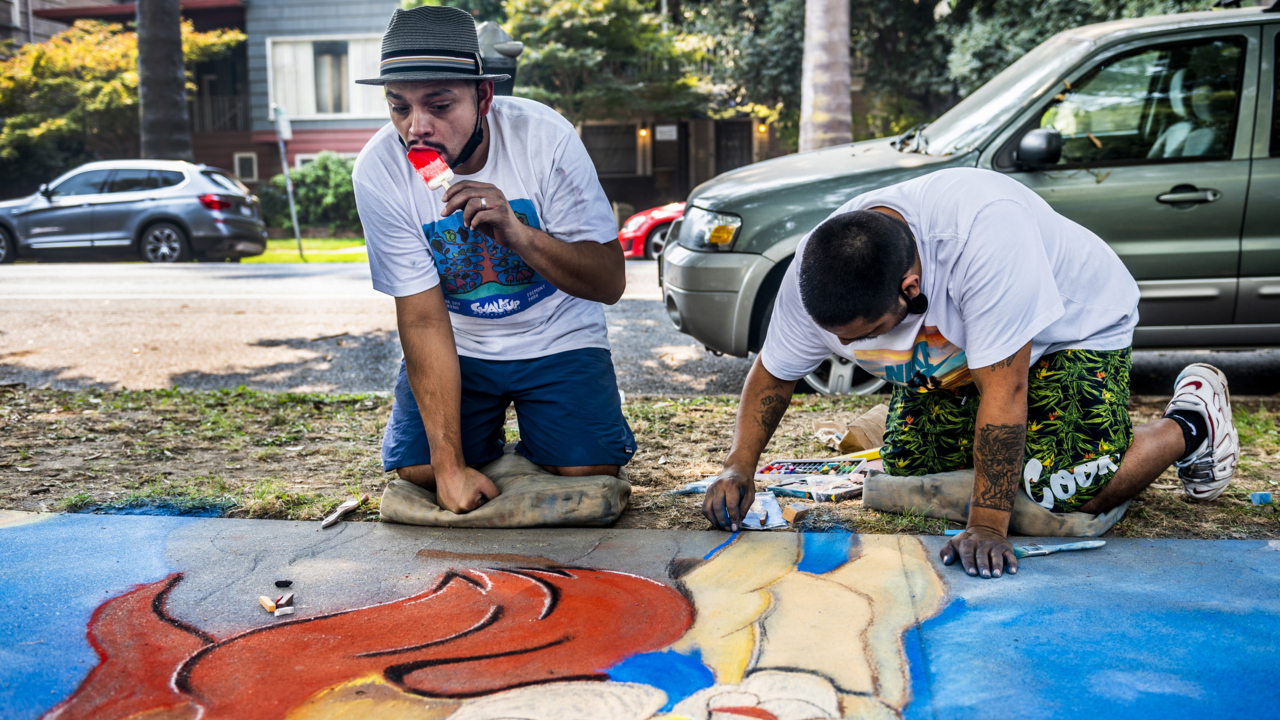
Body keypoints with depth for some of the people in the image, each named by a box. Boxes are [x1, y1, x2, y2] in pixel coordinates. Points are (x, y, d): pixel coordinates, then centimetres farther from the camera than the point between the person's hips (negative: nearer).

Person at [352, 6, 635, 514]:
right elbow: (423, 319, -19)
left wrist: (514, 230, -40)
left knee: (586, 473, -17)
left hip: (557, 338, -1)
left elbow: (610, 283, -22)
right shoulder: (379, 171, -20)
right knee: (418, 469, -14)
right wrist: (451, 464, -23)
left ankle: (534, 448, 20)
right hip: (458, 347, 1)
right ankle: (485, 445, 20)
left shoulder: (543, 137, -23)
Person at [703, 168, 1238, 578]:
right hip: (956, 347, 6)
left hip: (1073, 323, -5)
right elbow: (773, 374, -9)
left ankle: (1191, 424, 8)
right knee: (908, 471, -2)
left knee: (1071, 492, -20)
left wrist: (987, 526, -39)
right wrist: (739, 466, -22)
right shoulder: (811, 275, -26)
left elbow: (1002, 388, -41)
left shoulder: (984, 233, -44)